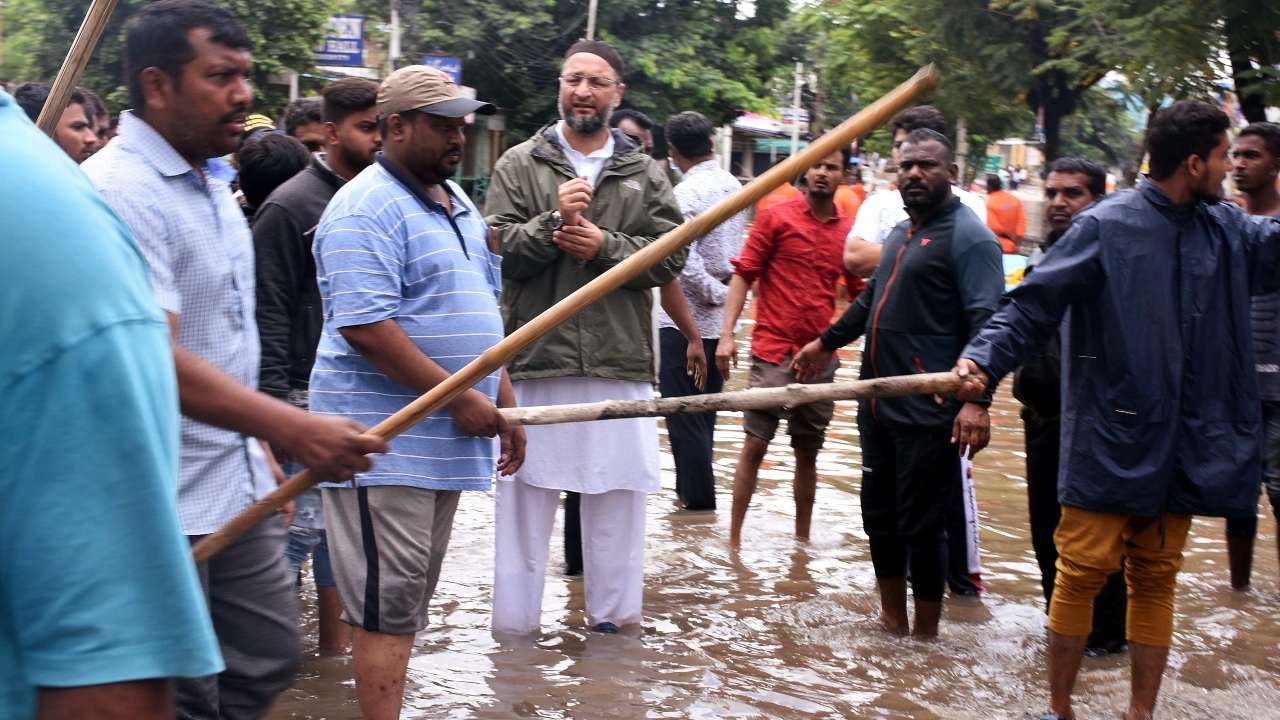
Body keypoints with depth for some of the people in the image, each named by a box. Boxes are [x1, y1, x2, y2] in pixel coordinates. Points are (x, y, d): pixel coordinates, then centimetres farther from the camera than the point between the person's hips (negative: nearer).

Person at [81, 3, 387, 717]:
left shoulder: (215, 188, 12)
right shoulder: (118, 191, -18)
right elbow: (156, 359, -28)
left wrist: (263, 452, 19)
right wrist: (293, 428, -36)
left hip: (238, 490, 9)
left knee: (268, 662, 16)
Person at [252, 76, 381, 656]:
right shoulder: (290, 206, -8)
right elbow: (268, 314, -11)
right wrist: (275, 402, -16)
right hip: (309, 396, -7)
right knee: (302, 523, -6)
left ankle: (336, 643, 23)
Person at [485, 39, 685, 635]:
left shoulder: (645, 175, 10)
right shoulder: (520, 166, 5)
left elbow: (670, 255, 2)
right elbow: (498, 249, -3)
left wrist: (605, 247, -11)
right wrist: (554, 222, -17)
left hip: (620, 364, 1)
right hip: (536, 361, -1)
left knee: (617, 495, 8)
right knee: (525, 491, 6)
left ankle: (612, 612, 23)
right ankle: (514, 620, 17)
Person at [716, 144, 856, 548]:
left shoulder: (849, 232, 7)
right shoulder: (776, 218, -2)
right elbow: (743, 275, -4)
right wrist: (727, 334, -13)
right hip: (773, 353, -4)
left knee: (808, 451, 11)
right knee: (755, 444, -3)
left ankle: (802, 537, 22)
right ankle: (734, 537, 5)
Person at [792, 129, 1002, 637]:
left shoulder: (968, 236, -11)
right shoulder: (901, 234, 17)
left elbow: (987, 324, -20)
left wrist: (977, 399, -31)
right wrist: (827, 342, 41)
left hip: (929, 414, -9)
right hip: (878, 405, 9)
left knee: (920, 526, -1)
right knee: (880, 516, 16)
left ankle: (924, 636, 13)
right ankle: (893, 621, 31)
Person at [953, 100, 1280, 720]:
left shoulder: (1227, 229, 8)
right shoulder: (1106, 227, -10)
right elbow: (1032, 307, -14)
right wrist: (984, 359, -29)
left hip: (1183, 450, 5)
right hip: (1110, 440, -5)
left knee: (1156, 579, 12)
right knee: (1083, 571, 1)